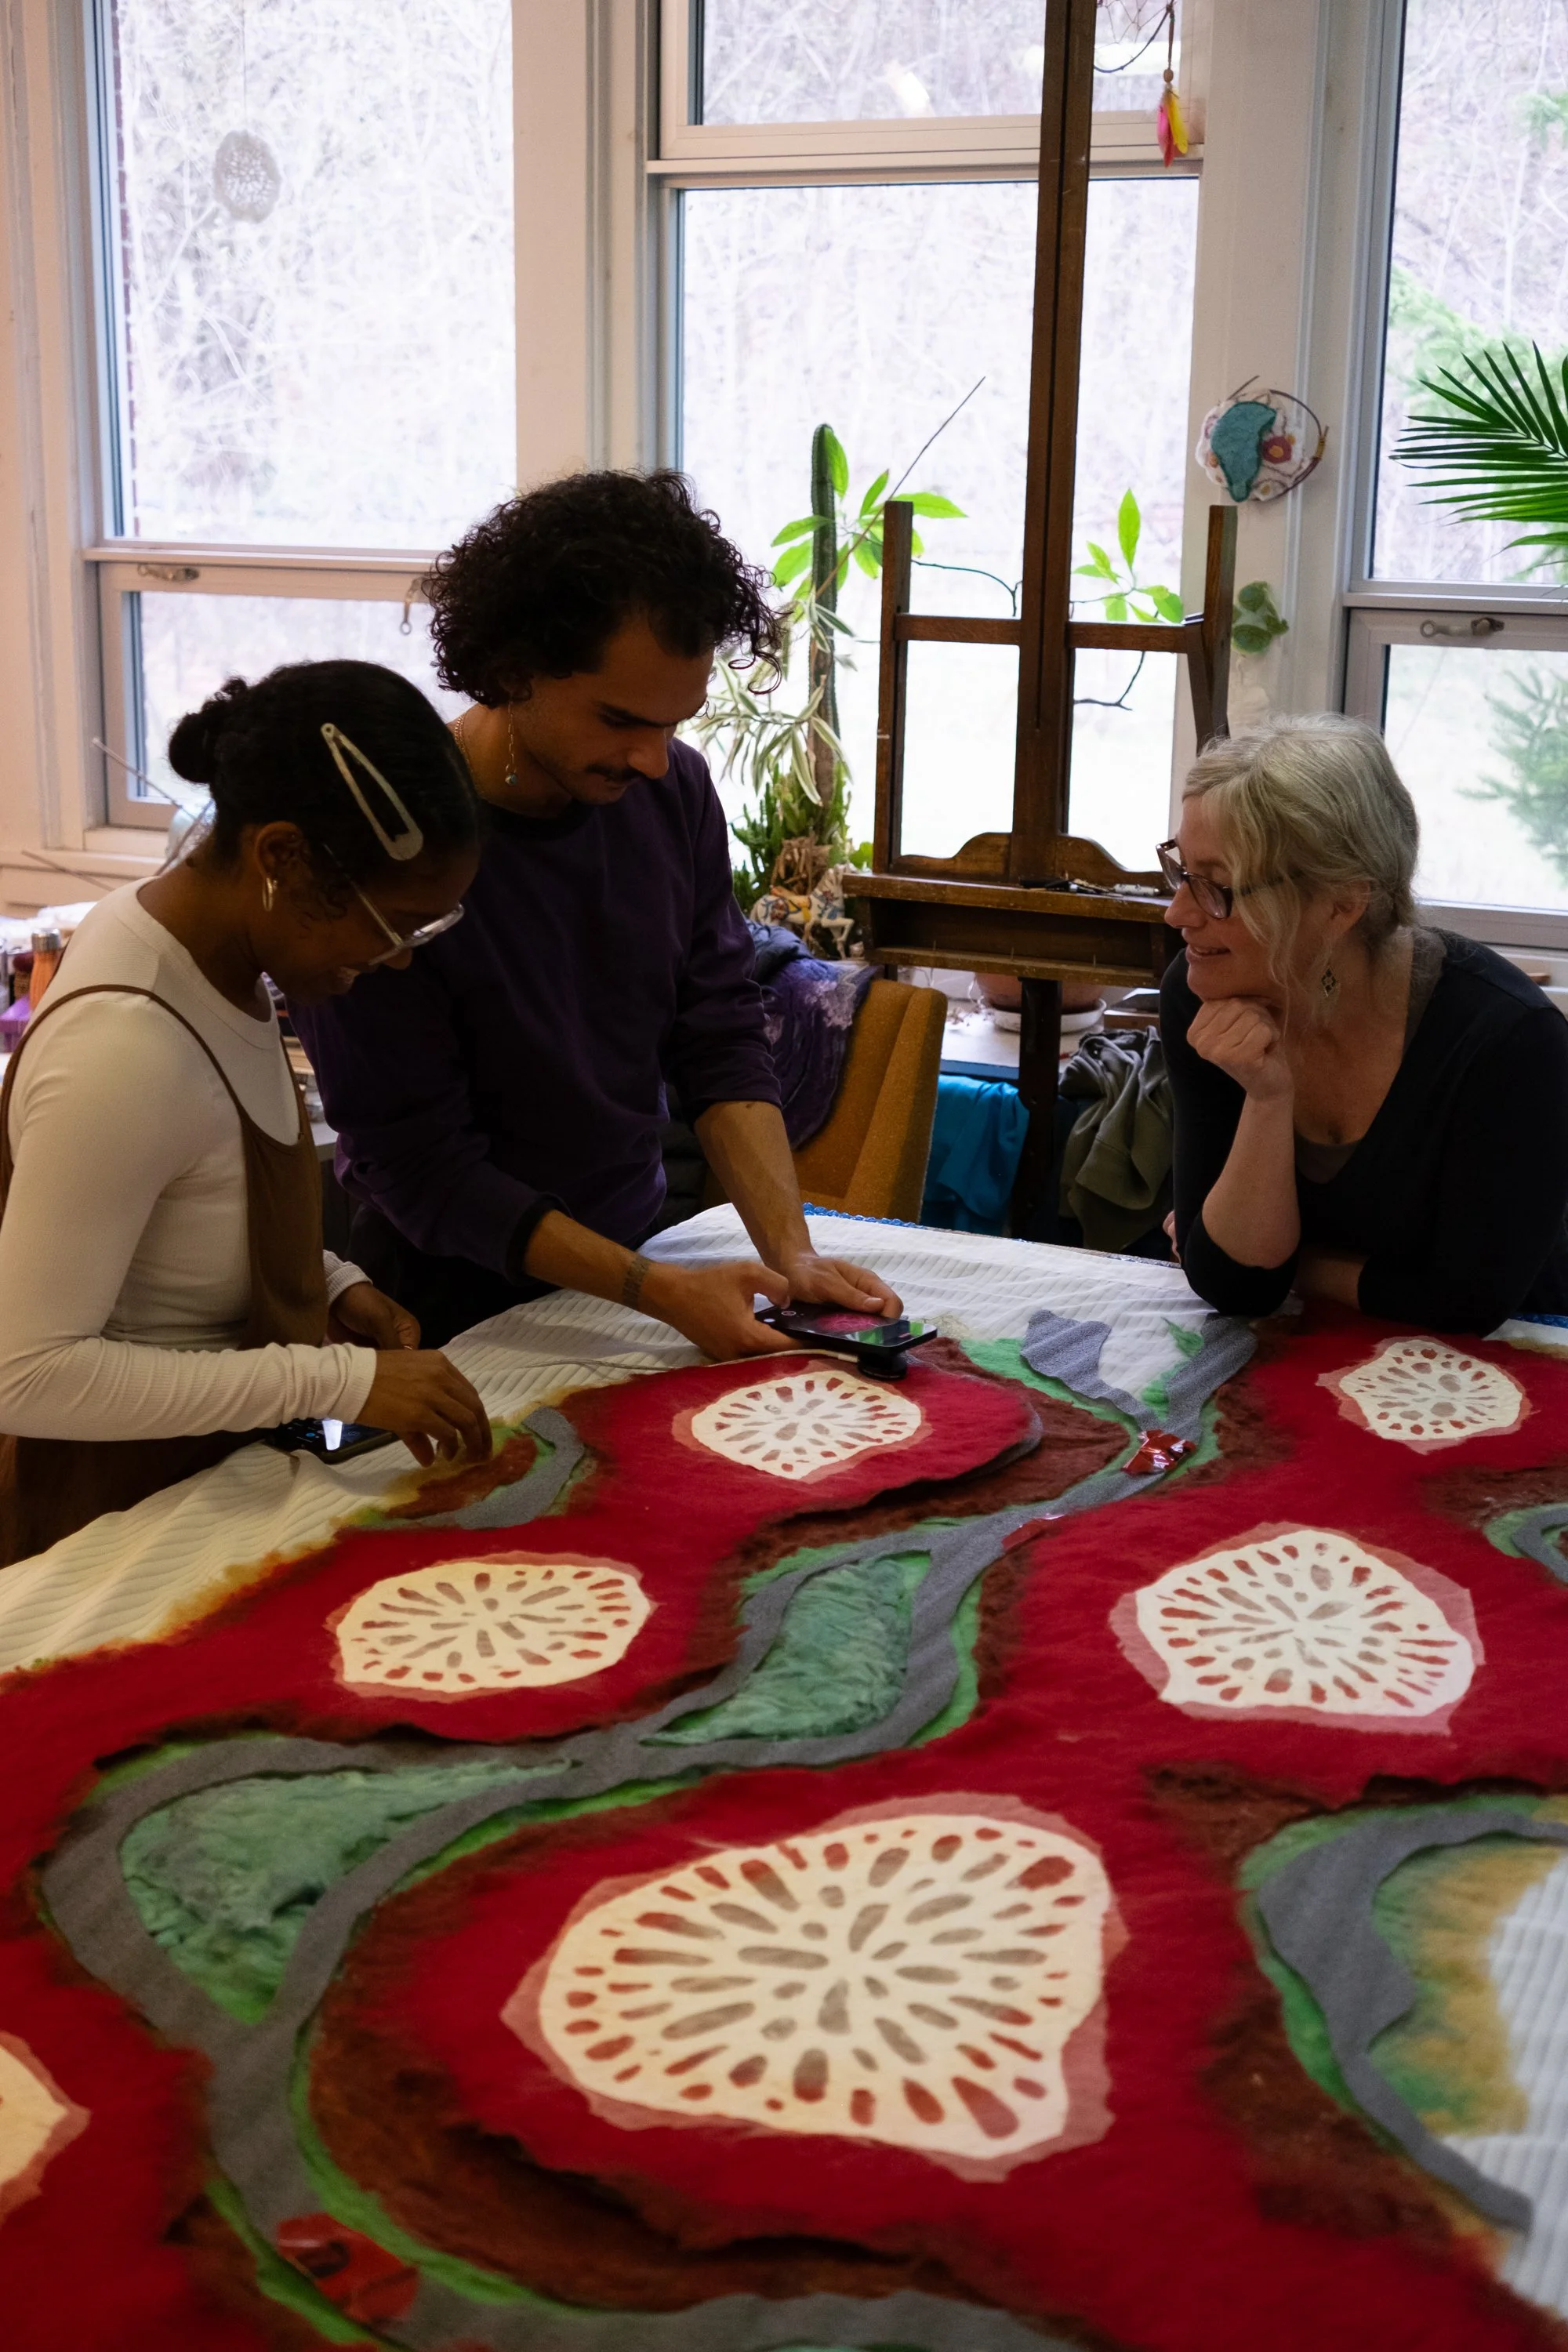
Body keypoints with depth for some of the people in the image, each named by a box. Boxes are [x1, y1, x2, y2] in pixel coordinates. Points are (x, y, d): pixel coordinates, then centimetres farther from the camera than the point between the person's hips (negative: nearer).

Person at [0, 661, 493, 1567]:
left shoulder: (215, 948, -4)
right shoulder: (125, 1049, -31)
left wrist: (331, 1284, -4)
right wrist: (338, 1379, -28)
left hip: (228, 1473, 8)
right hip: (128, 1518, -8)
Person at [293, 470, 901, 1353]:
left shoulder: (674, 788, -3)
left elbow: (723, 1036, 3)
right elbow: (425, 1174, -16)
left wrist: (790, 1251, -12)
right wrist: (661, 1291, -21)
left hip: (636, 1245, 4)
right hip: (460, 1304, -4)